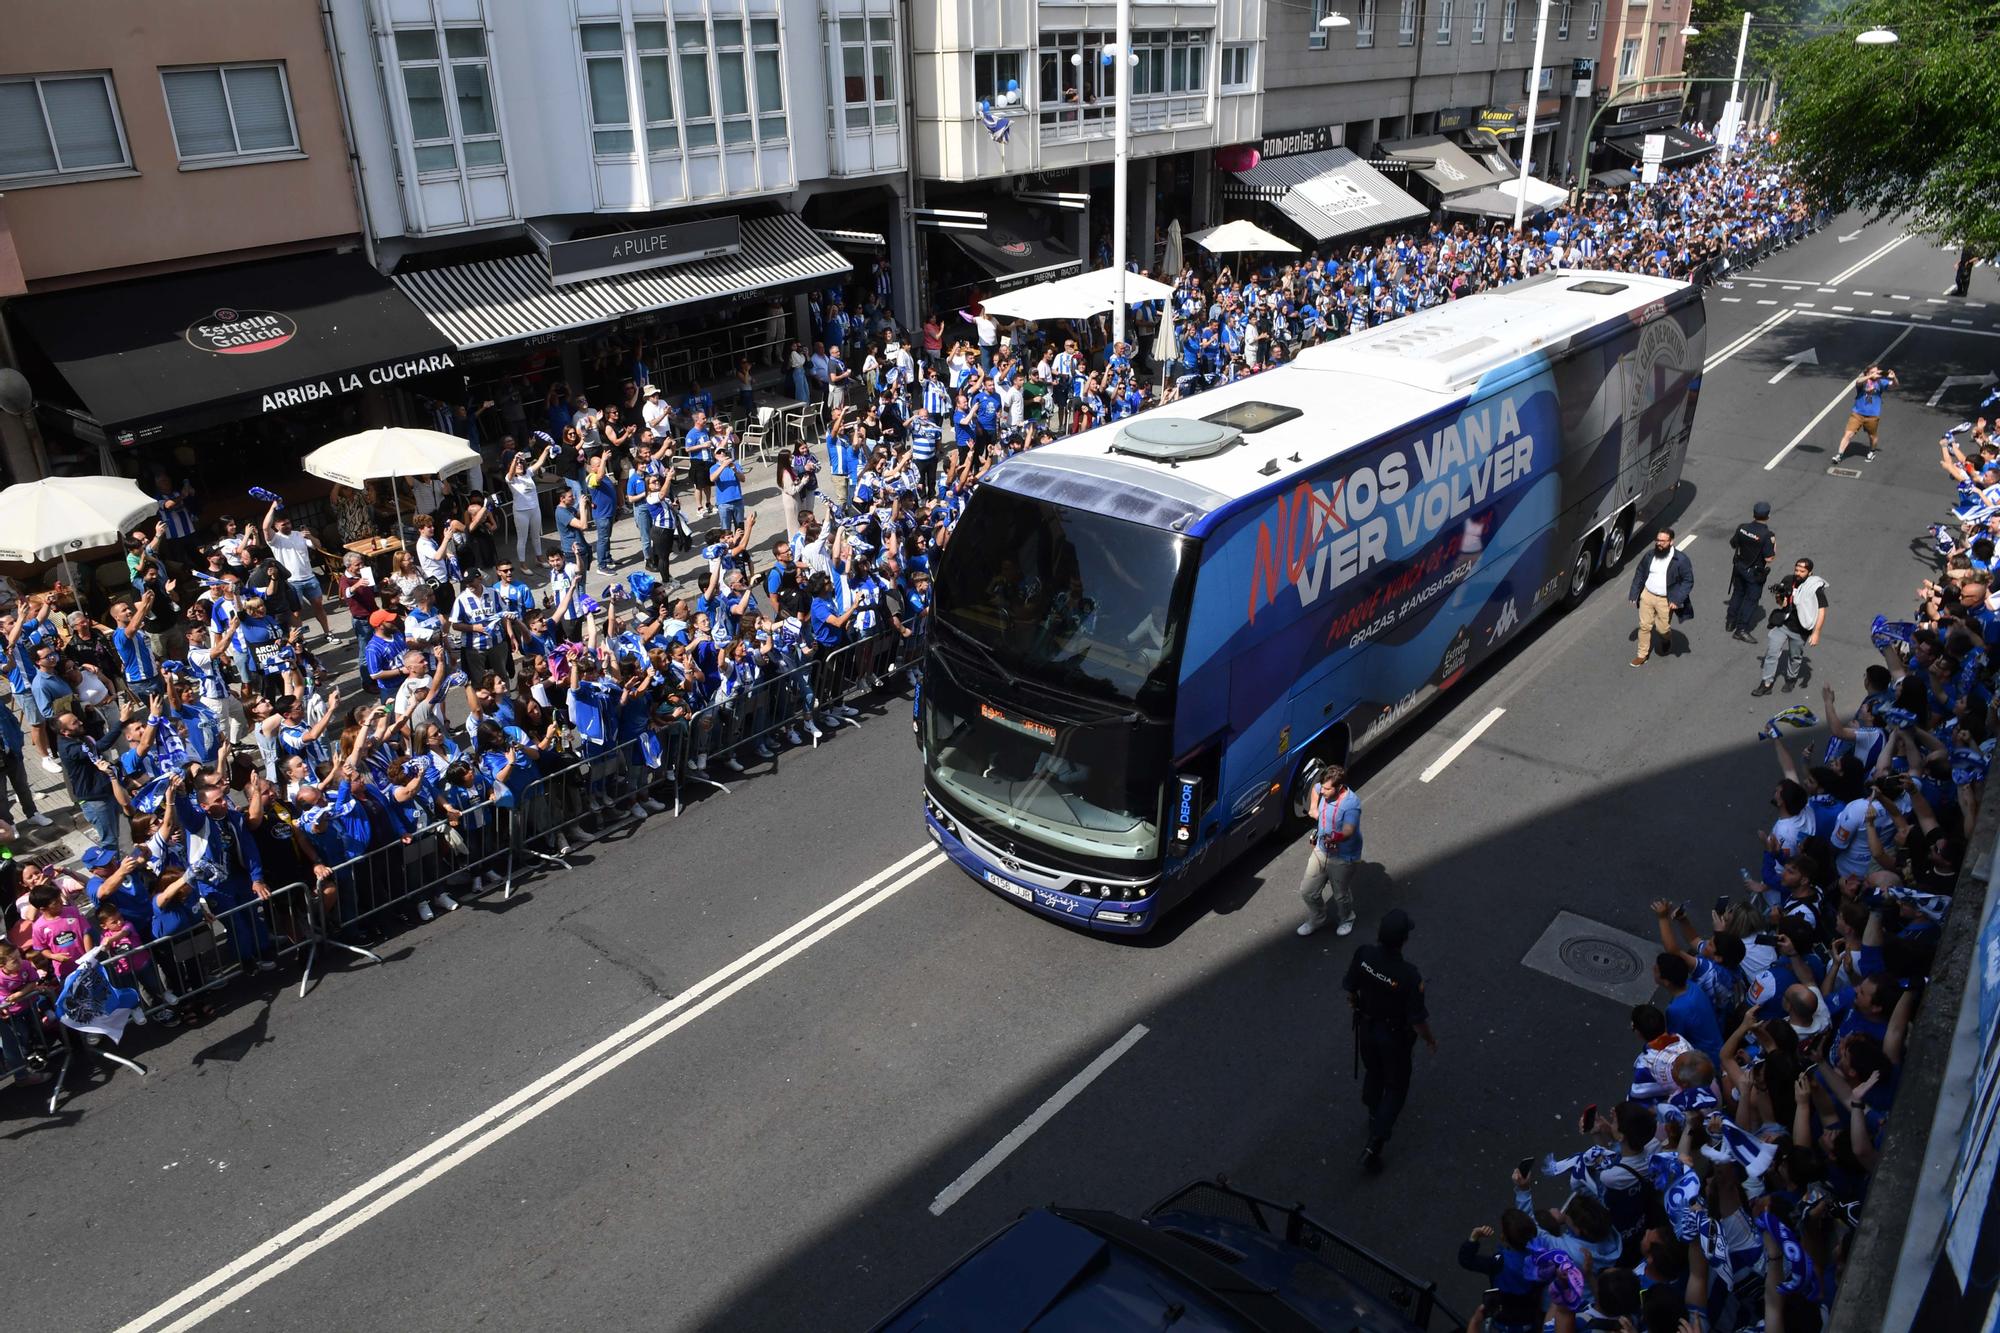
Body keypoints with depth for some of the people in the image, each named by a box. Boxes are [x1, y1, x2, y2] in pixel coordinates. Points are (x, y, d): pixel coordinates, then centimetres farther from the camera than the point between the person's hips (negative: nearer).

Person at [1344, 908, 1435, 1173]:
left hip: (1366, 1027, 4)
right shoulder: (1409, 975, -36)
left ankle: (1375, 1119, 53)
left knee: (1373, 1074, 29)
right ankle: (1374, 1145, 12)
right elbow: (1417, 1018, -23)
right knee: (1396, 1087, 17)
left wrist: (1354, 1002, 16)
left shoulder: (1363, 955, -24)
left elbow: (1350, 988, -6)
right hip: (1394, 1037, -4)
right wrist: (1429, 1039, -2)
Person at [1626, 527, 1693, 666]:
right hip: (1647, 595, 4)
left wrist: (1677, 600, -18)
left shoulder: (1681, 560, -15)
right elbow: (1639, 574, 10)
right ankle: (1642, 655, 20)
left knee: (1662, 628, 4)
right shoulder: (1649, 555, -2)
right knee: (1644, 626, 7)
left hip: (1666, 601, -4)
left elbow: (1688, 581, -10)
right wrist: (1634, 593, 6)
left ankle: (1668, 639, 40)